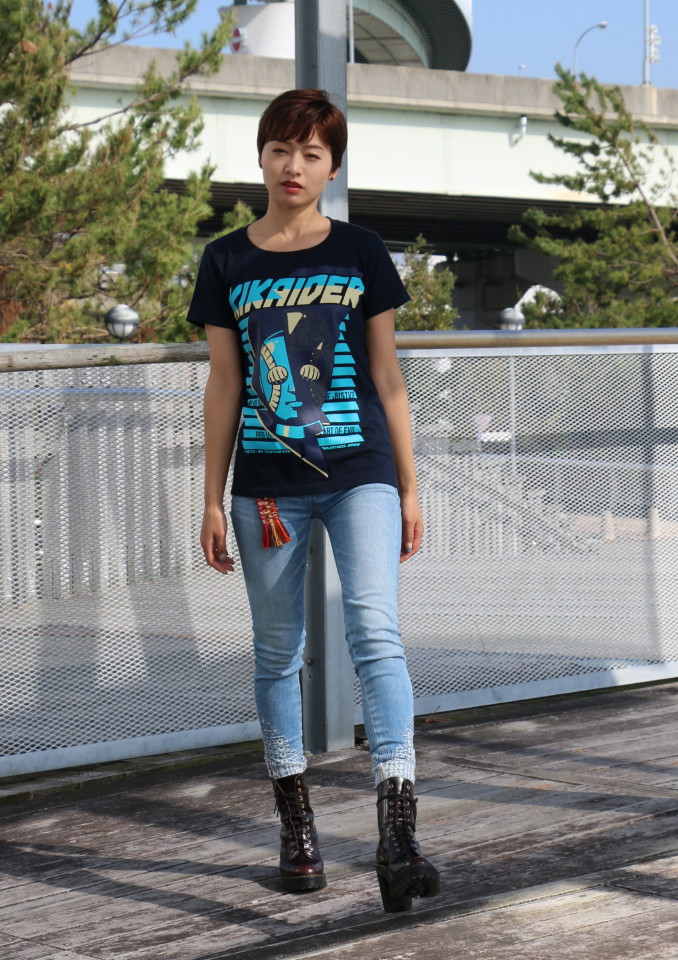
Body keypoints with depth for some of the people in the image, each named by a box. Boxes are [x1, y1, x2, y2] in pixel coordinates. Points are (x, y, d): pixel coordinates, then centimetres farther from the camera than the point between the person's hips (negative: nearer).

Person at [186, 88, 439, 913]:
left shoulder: (361, 254, 5)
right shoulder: (227, 262, 7)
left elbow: (387, 376, 8)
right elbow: (223, 386, 9)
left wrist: (409, 488, 6)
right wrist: (213, 499, 6)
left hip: (359, 472, -2)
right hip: (267, 484, 2)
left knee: (375, 633, -16)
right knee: (277, 651, 8)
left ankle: (397, 835, -23)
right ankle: (296, 828, 21)